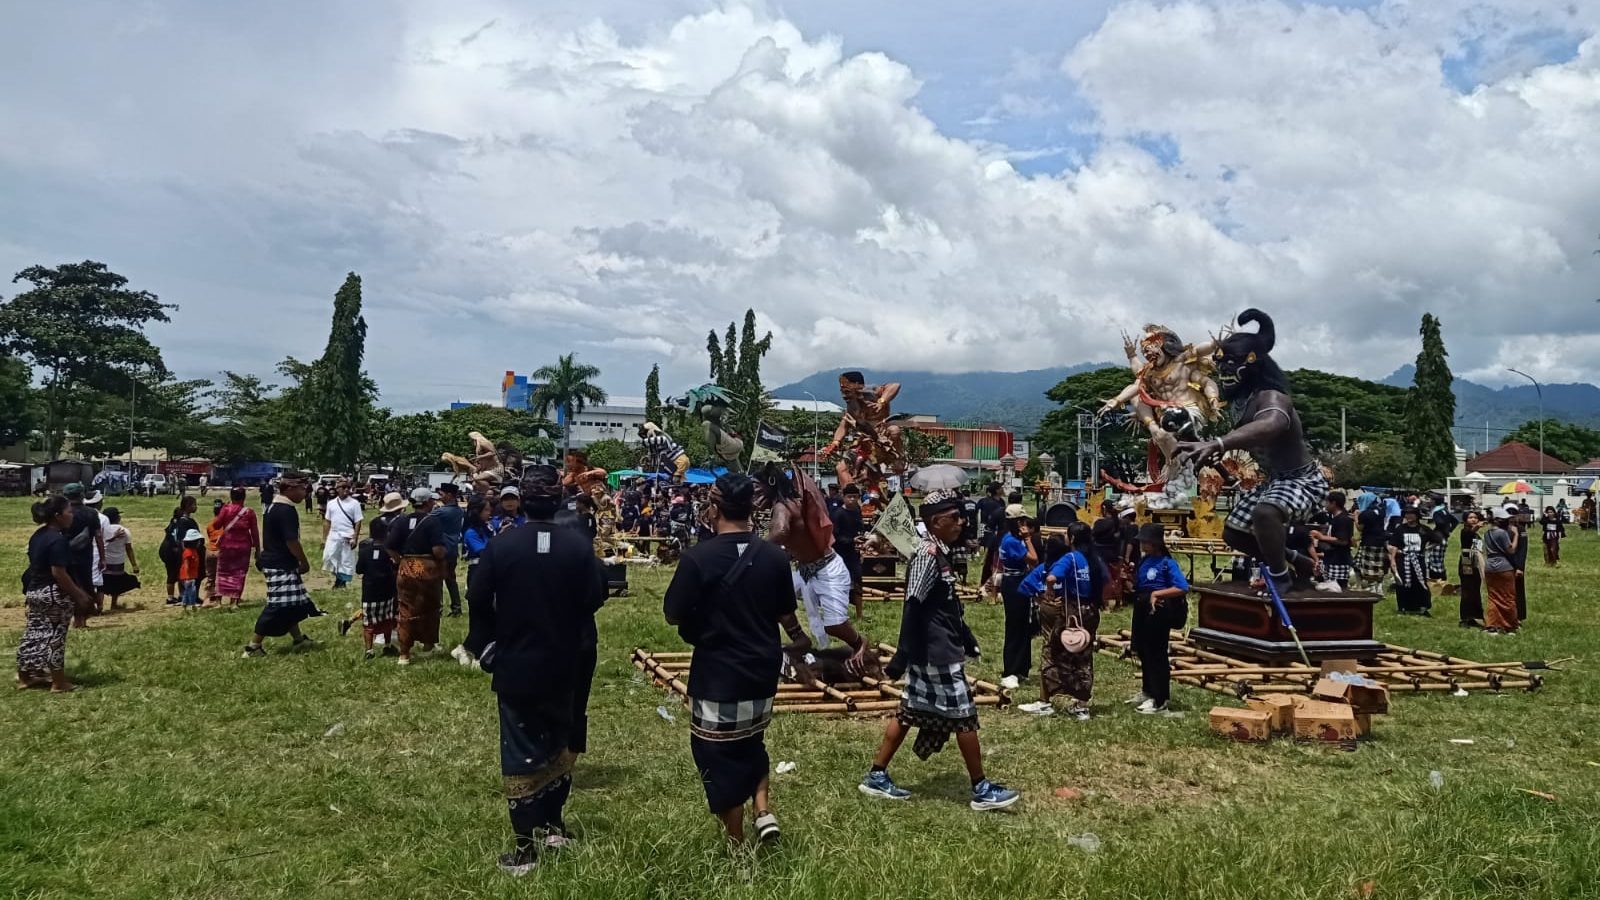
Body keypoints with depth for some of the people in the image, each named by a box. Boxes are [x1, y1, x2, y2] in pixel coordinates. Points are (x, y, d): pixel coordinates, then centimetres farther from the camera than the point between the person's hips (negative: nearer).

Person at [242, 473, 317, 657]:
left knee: (291, 603, 18)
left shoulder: (273, 507, 12)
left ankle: (298, 639, 28)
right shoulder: (287, 510, -20)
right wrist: (304, 562, -9)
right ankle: (253, 647, -1)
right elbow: (292, 541, -22)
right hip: (281, 565, -11)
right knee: (278, 607, -6)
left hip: (274, 562, 11)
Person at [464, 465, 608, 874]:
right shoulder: (579, 546, -10)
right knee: (559, 742, 20)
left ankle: (525, 848, 6)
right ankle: (552, 825, 29)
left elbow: (478, 599, -6)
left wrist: (485, 645, 8)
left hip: (515, 665, -2)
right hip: (567, 665, 2)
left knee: (520, 751, 4)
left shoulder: (501, 545, -11)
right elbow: (595, 598, -6)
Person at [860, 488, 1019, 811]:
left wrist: (966, 637, 28)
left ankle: (876, 777, 21)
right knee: (964, 717, 0)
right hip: (936, 652, -10)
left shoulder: (940, 554, 11)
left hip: (935, 650, 10)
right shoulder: (928, 556, -19)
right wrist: (904, 655, -27)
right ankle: (982, 790, 12)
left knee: (909, 713, 13)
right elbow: (913, 608, -24)